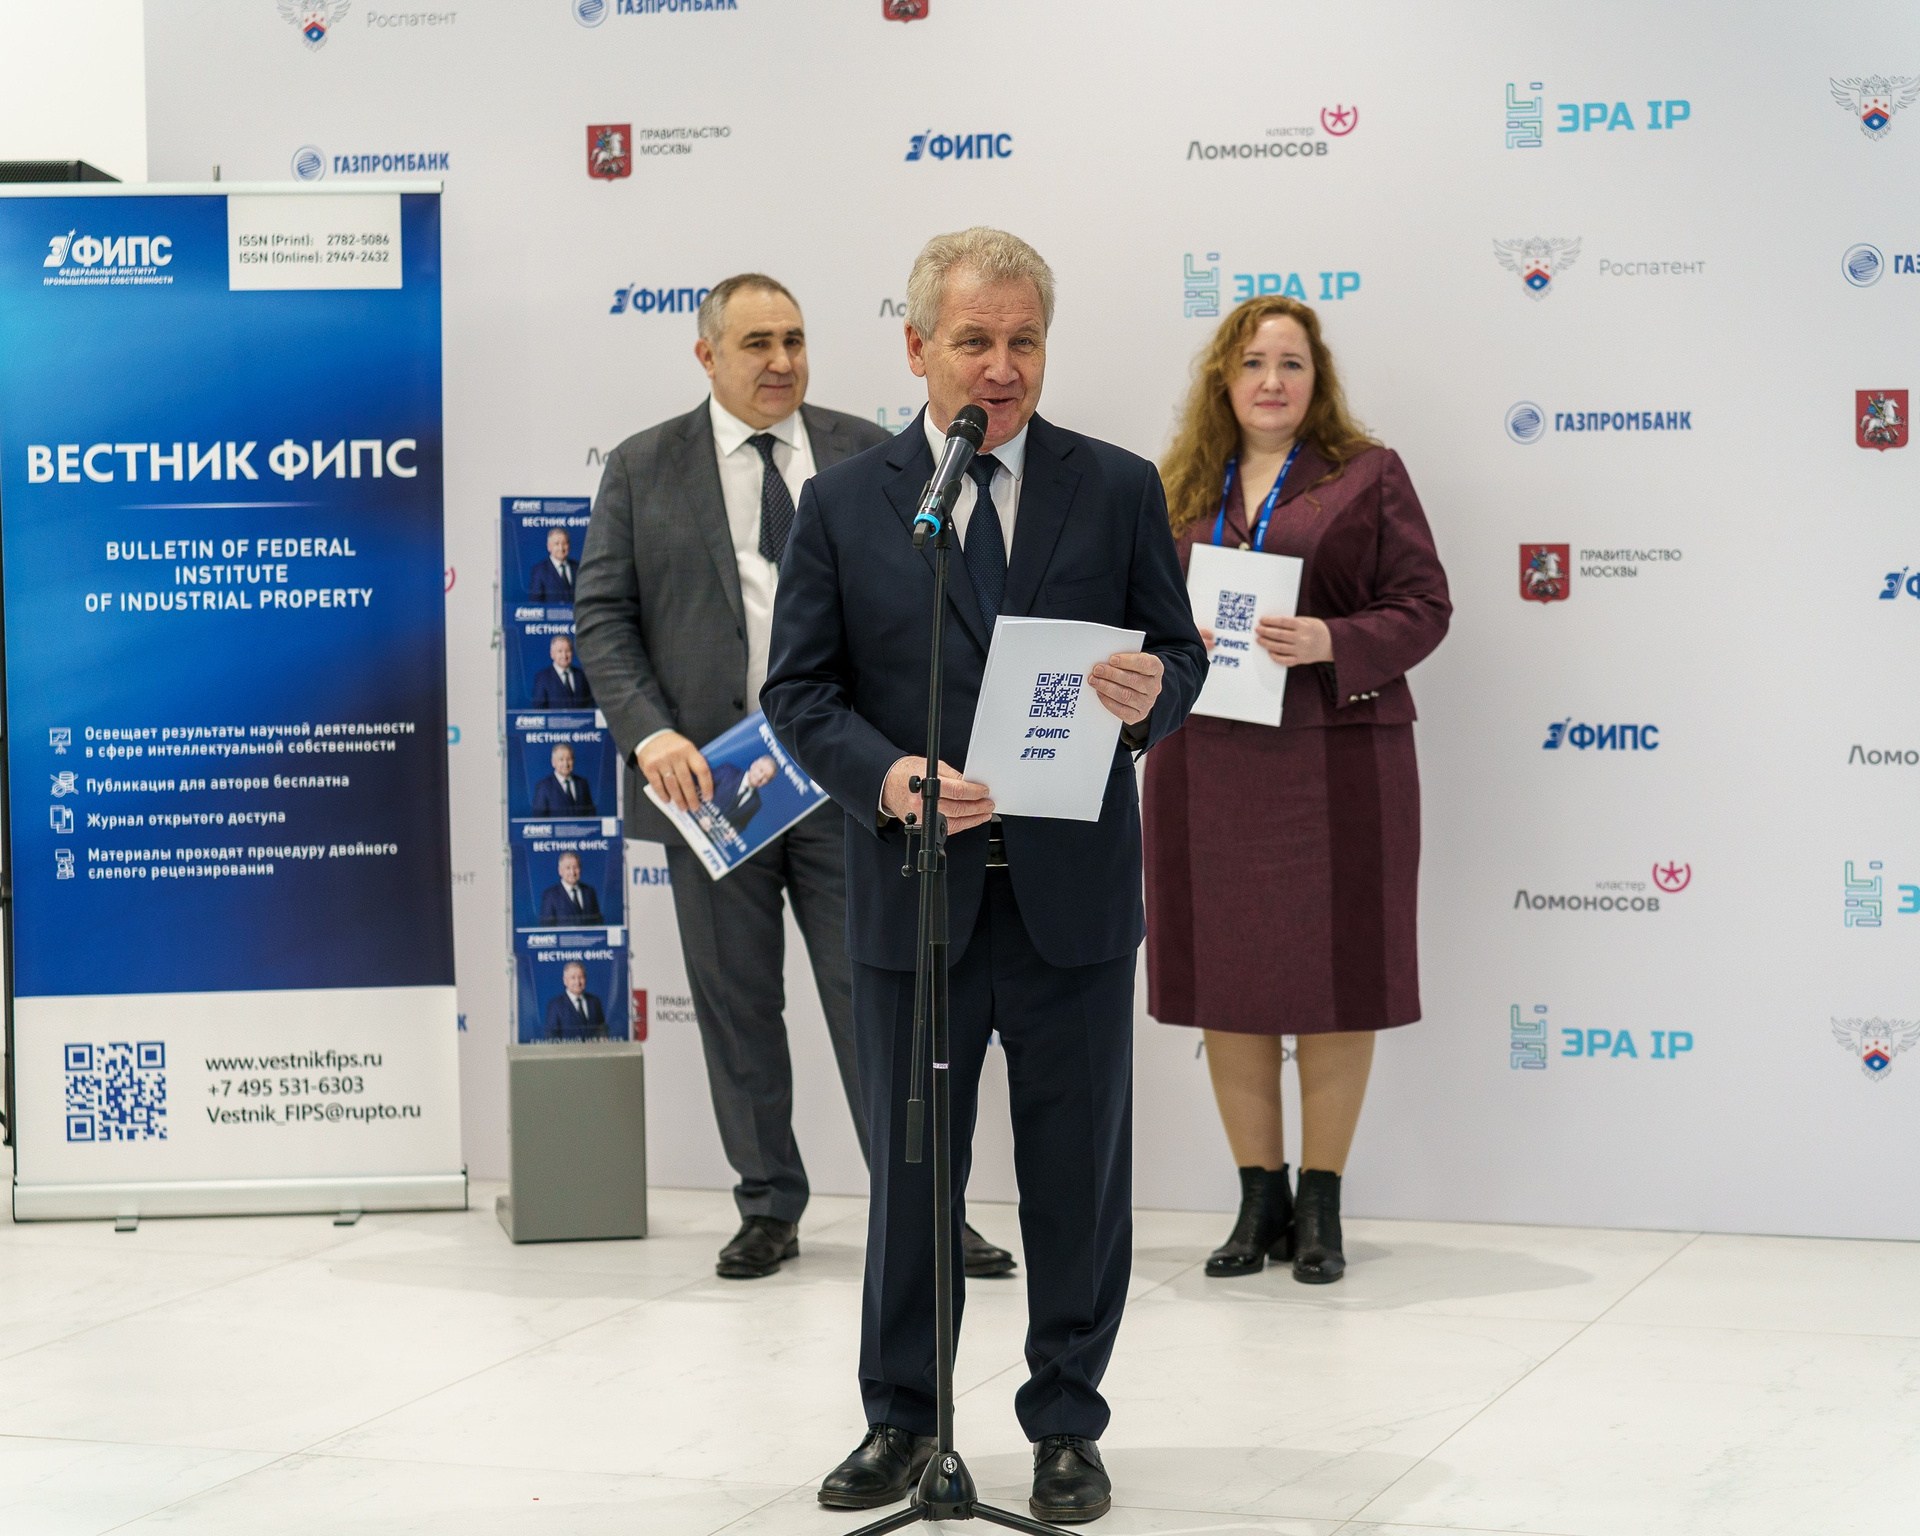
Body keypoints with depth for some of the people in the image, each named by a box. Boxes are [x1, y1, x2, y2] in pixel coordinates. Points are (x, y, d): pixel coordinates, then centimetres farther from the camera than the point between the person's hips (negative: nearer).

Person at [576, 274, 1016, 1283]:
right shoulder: (642, 469, 5)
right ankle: (768, 1210, 20)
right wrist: (649, 732, -14)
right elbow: (602, 615, 1)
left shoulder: (868, 457, 7)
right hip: (708, 777, 0)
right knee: (736, 1008, 8)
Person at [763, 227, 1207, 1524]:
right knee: (910, 1170, 11)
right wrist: (888, 778, -17)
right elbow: (800, 688, 1)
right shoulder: (845, 504, 3)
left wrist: (1150, 701, -18)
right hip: (914, 893, 0)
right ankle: (902, 1418, 25)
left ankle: (1067, 1426, 21)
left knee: (1078, 1173, 7)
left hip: (1075, 894, 0)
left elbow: (1180, 652, 6)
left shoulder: (1119, 488, 4)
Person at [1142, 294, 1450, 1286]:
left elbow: (1422, 607, -2)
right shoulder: (1179, 490, 14)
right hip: (1205, 759, 3)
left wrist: (1331, 642, -18)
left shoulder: (1368, 477, 3)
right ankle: (1259, 1203, 18)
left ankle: (1320, 1207, 12)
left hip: (1335, 757, -3)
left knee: (1331, 983, 1)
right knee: (1225, 986, 6)